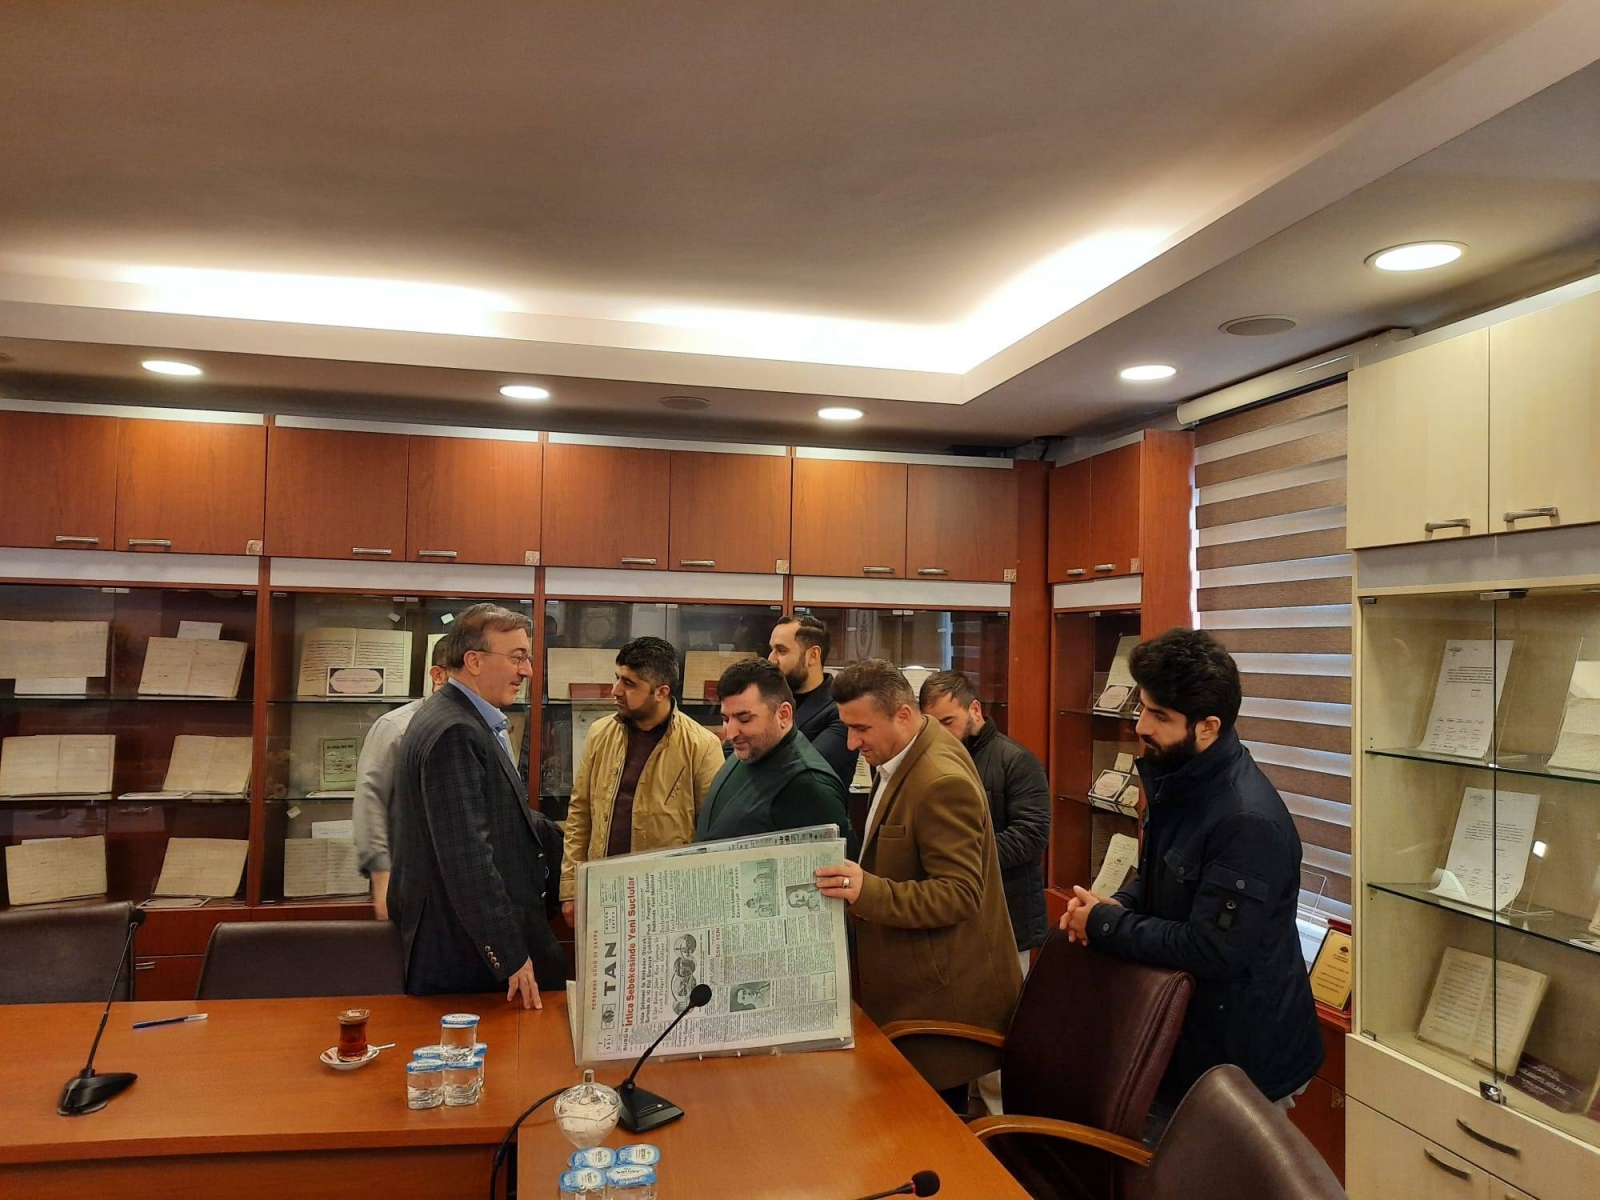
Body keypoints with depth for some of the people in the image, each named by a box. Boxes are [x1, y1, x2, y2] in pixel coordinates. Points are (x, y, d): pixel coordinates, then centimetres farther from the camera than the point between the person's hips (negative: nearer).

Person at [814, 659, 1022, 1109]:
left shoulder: (942, 783, -24)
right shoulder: (904, 760, 6)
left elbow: (960, 895, -25)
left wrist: (869, 891, -34)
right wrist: (857, 888, 11)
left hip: (938, 996, -9)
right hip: (913, 983, 9)